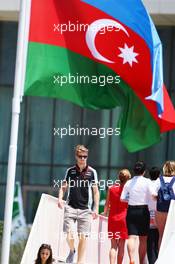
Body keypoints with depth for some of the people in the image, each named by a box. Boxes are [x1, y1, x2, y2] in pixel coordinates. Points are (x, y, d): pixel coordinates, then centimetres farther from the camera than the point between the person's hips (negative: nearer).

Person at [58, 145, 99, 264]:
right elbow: (63, 187, 14)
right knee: (69, 234, -12)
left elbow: (95, 191, 7)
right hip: (71, 207, 0)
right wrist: (60, 198, -5)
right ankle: (72, 251, 18)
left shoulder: (92, 172, 4)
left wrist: (96, 209, 1)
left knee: (83, 237, -1)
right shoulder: (70, 171, 7)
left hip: (85, 209, 0)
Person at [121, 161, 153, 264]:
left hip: (131, 210, 2)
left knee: (132, 237, -6)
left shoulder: (129, 182, 3)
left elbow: (122, 198, 3)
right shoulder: (147, 181, -7)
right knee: (143, 239, 9)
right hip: (143, 210, -2)